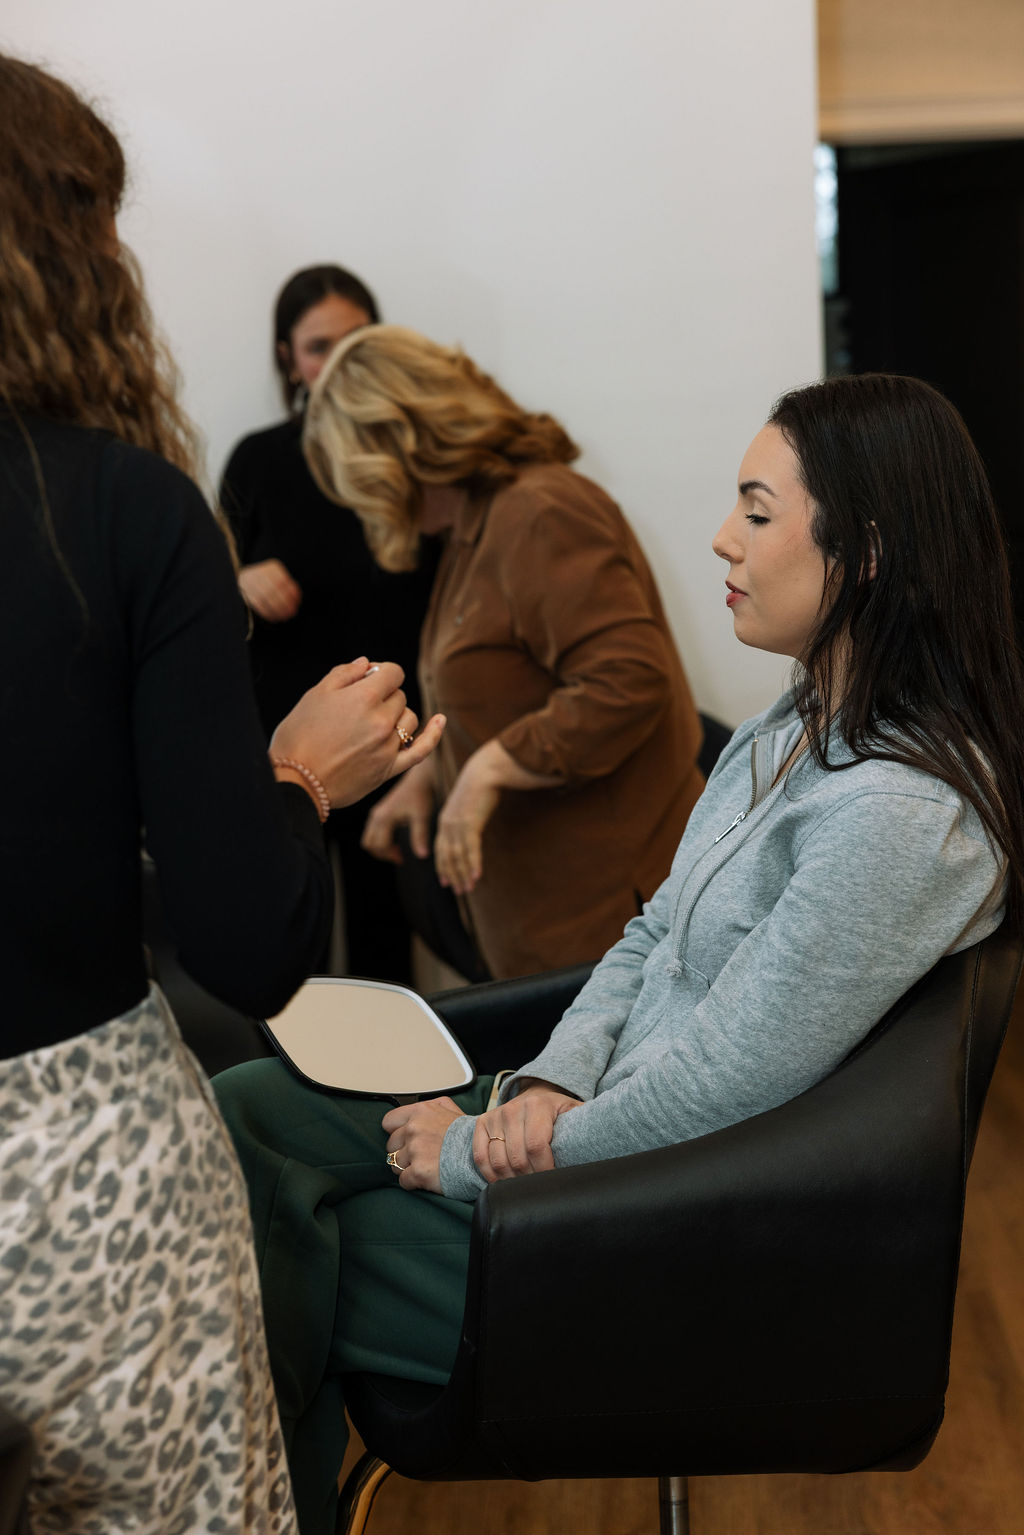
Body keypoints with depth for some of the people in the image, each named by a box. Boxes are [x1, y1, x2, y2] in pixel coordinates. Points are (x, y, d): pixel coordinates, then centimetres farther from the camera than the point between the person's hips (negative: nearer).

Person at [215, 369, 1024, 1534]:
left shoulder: (903, 817, -26)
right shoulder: (794, 729, 5)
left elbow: (716, 1093, -25)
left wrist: (475, 1156, -12)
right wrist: (549, 1085, -6)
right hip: (600, 1122, 9)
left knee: (255, 1263, -5)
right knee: (239, 1113, -1)